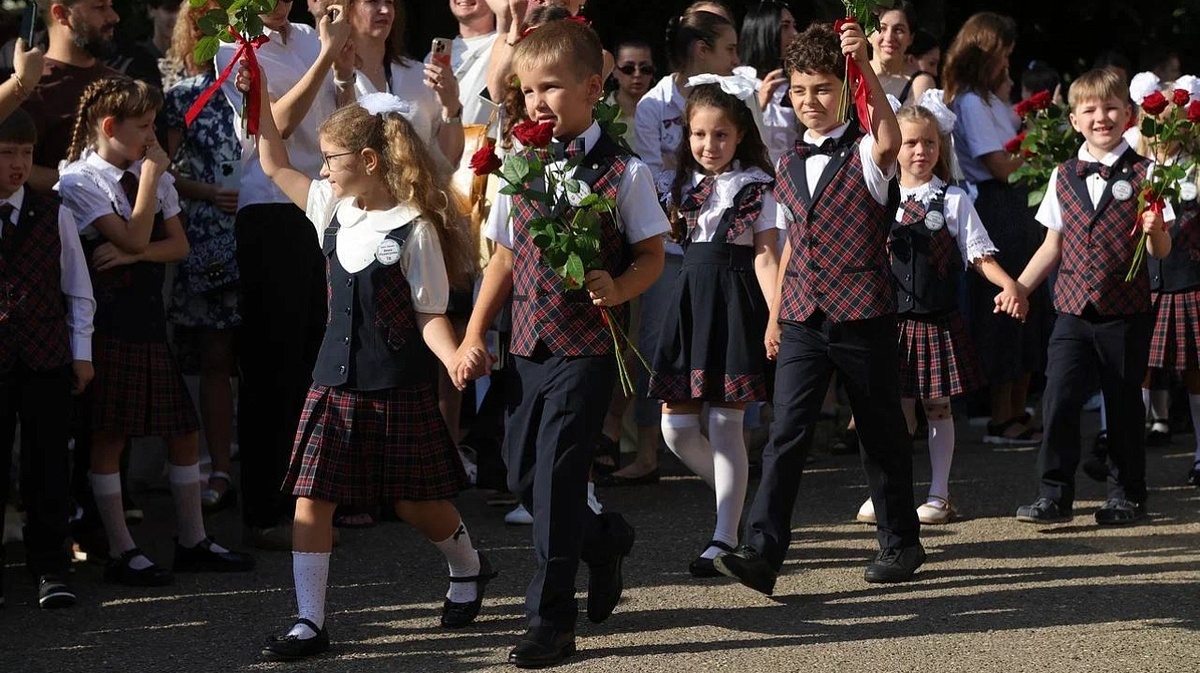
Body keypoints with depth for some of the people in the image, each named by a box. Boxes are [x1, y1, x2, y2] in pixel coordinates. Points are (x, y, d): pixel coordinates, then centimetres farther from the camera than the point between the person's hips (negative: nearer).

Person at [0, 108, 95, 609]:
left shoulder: (53, 215, 3)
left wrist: (82, 352, 5)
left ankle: (50, 567, 13)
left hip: (47, 358, 1)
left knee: (48, 464, 4)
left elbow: (78, 289, 7)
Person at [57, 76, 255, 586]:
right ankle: (121, 553, 5)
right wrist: (152, 174, -12)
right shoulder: (79, 181, -9)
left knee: (183, 428, 8)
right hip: (106, 322, -7)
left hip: (151, 315, 7)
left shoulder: (151, 174, 13)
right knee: (107, 437, -1)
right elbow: (135, 237, -18)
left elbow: (178, 245, 5)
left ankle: (193, 542, 18)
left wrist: (130, 254, -12)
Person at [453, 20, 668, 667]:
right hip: (528, 344, 6)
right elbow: (505, 257, 14)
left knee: (556, 475, -8)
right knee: (522, 476, 10)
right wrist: (473, 334, 11)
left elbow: (651, 255, -3)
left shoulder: (622, 172, -8)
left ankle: (550, 621, 0)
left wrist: (616, 289, -22)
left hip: (588, 346, -6)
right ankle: (605, 539, 38)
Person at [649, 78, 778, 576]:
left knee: (726, 424, -4)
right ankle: (736, 499, 24)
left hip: (735, 304, -5)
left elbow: (766, 255, -7)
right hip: (691, 300, 5)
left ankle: (725, 537, 3)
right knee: (676, 426, 1)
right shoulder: (685, 184, 13)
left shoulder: (757, 185, -2)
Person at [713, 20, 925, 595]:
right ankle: (761, 553, -14)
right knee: (786, 434, -7)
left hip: (863, 315, -4)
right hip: (802, 319, 4)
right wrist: (775, 315, 19)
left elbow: (890, 140, -31)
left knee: (881, 434, 9)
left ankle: (901, 542, 25)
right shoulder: (789, 166, 12)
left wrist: (865, 66, -37)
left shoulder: (864, 154, -5)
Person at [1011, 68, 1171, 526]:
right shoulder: (1063, 177, 8)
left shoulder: (1144, 174, -2)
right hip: (1073, 308, 2)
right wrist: (1018, 287, 8)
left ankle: (1126, 495, 21)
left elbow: (1160, 252, -4)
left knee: (1124, 404, 7)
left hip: (1126, 312, -2)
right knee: (1059, 398, -8)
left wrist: (1155, 230, -25)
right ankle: (1054, 494, 1)